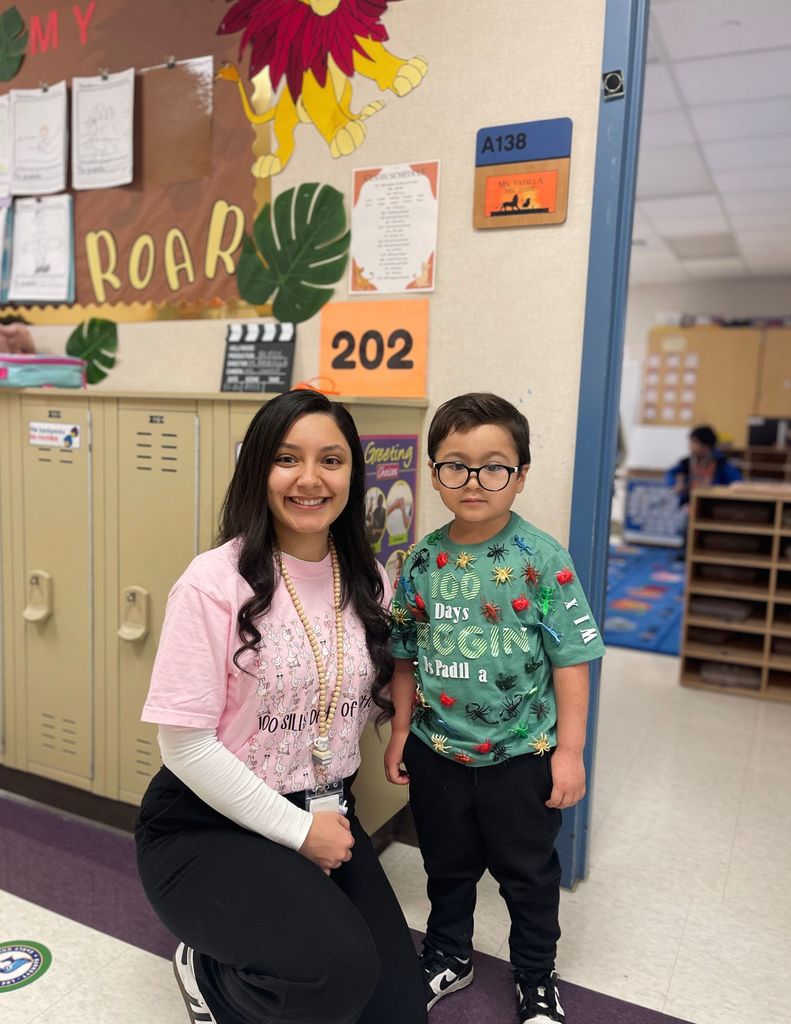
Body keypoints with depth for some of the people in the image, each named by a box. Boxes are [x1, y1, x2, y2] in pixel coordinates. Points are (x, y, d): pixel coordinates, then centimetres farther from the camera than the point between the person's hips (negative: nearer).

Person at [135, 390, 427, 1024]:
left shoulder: (369, 582, 0)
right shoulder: (216, 581, -18)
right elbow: (184, 742, -17)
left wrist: (328, 815, 0)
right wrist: (297, 829, -14)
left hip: (327, 814, 6)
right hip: (207, 826, -5)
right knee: (341, 968, -27)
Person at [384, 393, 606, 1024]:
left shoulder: (542, 559, -16)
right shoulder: (423, 560, -5)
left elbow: (571, 662, -12)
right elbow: (408, 658, 5)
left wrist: (569, 752, -11)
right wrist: (401, 734, 8)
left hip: (521, 755, -3)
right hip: (437, 752, 3)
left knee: (528, 872, 18)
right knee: (447, 866, 23)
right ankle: (448, 956, 49)